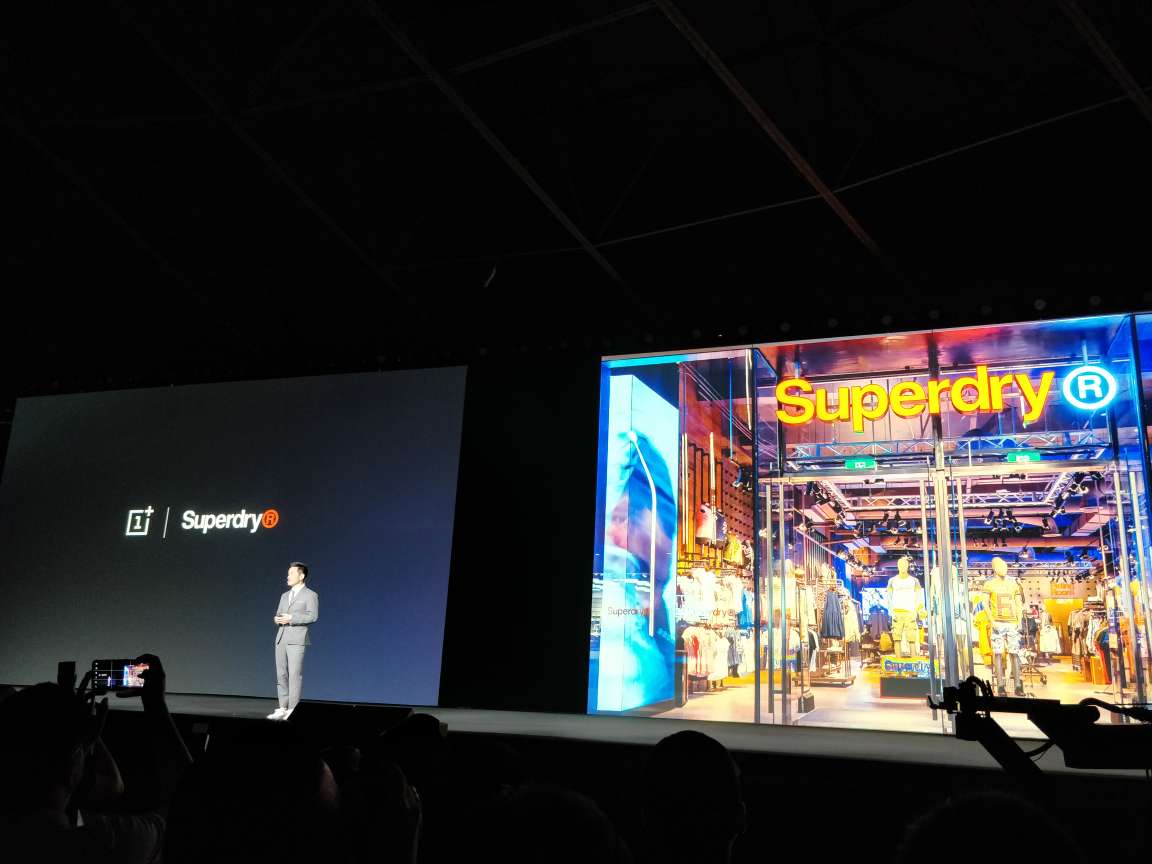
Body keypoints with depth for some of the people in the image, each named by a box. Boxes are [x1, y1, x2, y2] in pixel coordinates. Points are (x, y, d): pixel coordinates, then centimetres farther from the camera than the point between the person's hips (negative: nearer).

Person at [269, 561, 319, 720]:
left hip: (297, 639, -7)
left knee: (294, 674, -10)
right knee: (281, 674, 5)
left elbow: (313, 616, -11)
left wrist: (291, 619, -16)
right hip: (281, 638, 7)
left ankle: (292, 710, -8)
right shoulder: (285, 595, 22)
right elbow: (279, 615, 22)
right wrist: (277, 619, -2)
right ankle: (283, 708, 10)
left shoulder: (310, 595, 1)